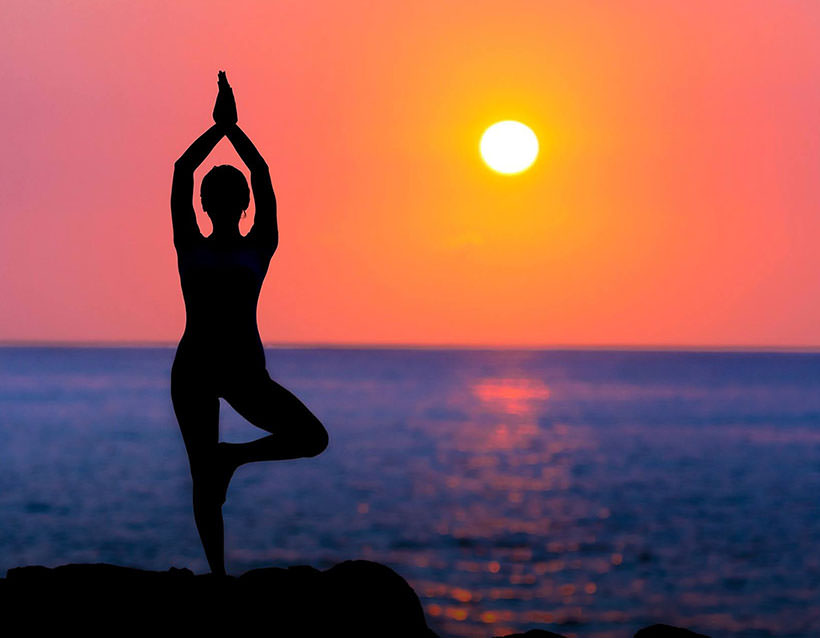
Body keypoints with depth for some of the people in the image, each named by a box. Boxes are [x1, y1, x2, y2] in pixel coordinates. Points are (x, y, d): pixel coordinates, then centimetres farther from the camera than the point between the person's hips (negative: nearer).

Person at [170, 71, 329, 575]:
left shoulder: (260, 249, 8)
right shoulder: (190, 248, 8)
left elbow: (263, 177, -2)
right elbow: (181, 172, -2)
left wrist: (232, 127, -4)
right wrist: (219, 128, -3)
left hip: (245, 368, 1)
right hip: (194, 368, 0)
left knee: (313, 438, -15)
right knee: (203, 478, 0)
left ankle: (233, 456, 5)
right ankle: (218, 572, 9)